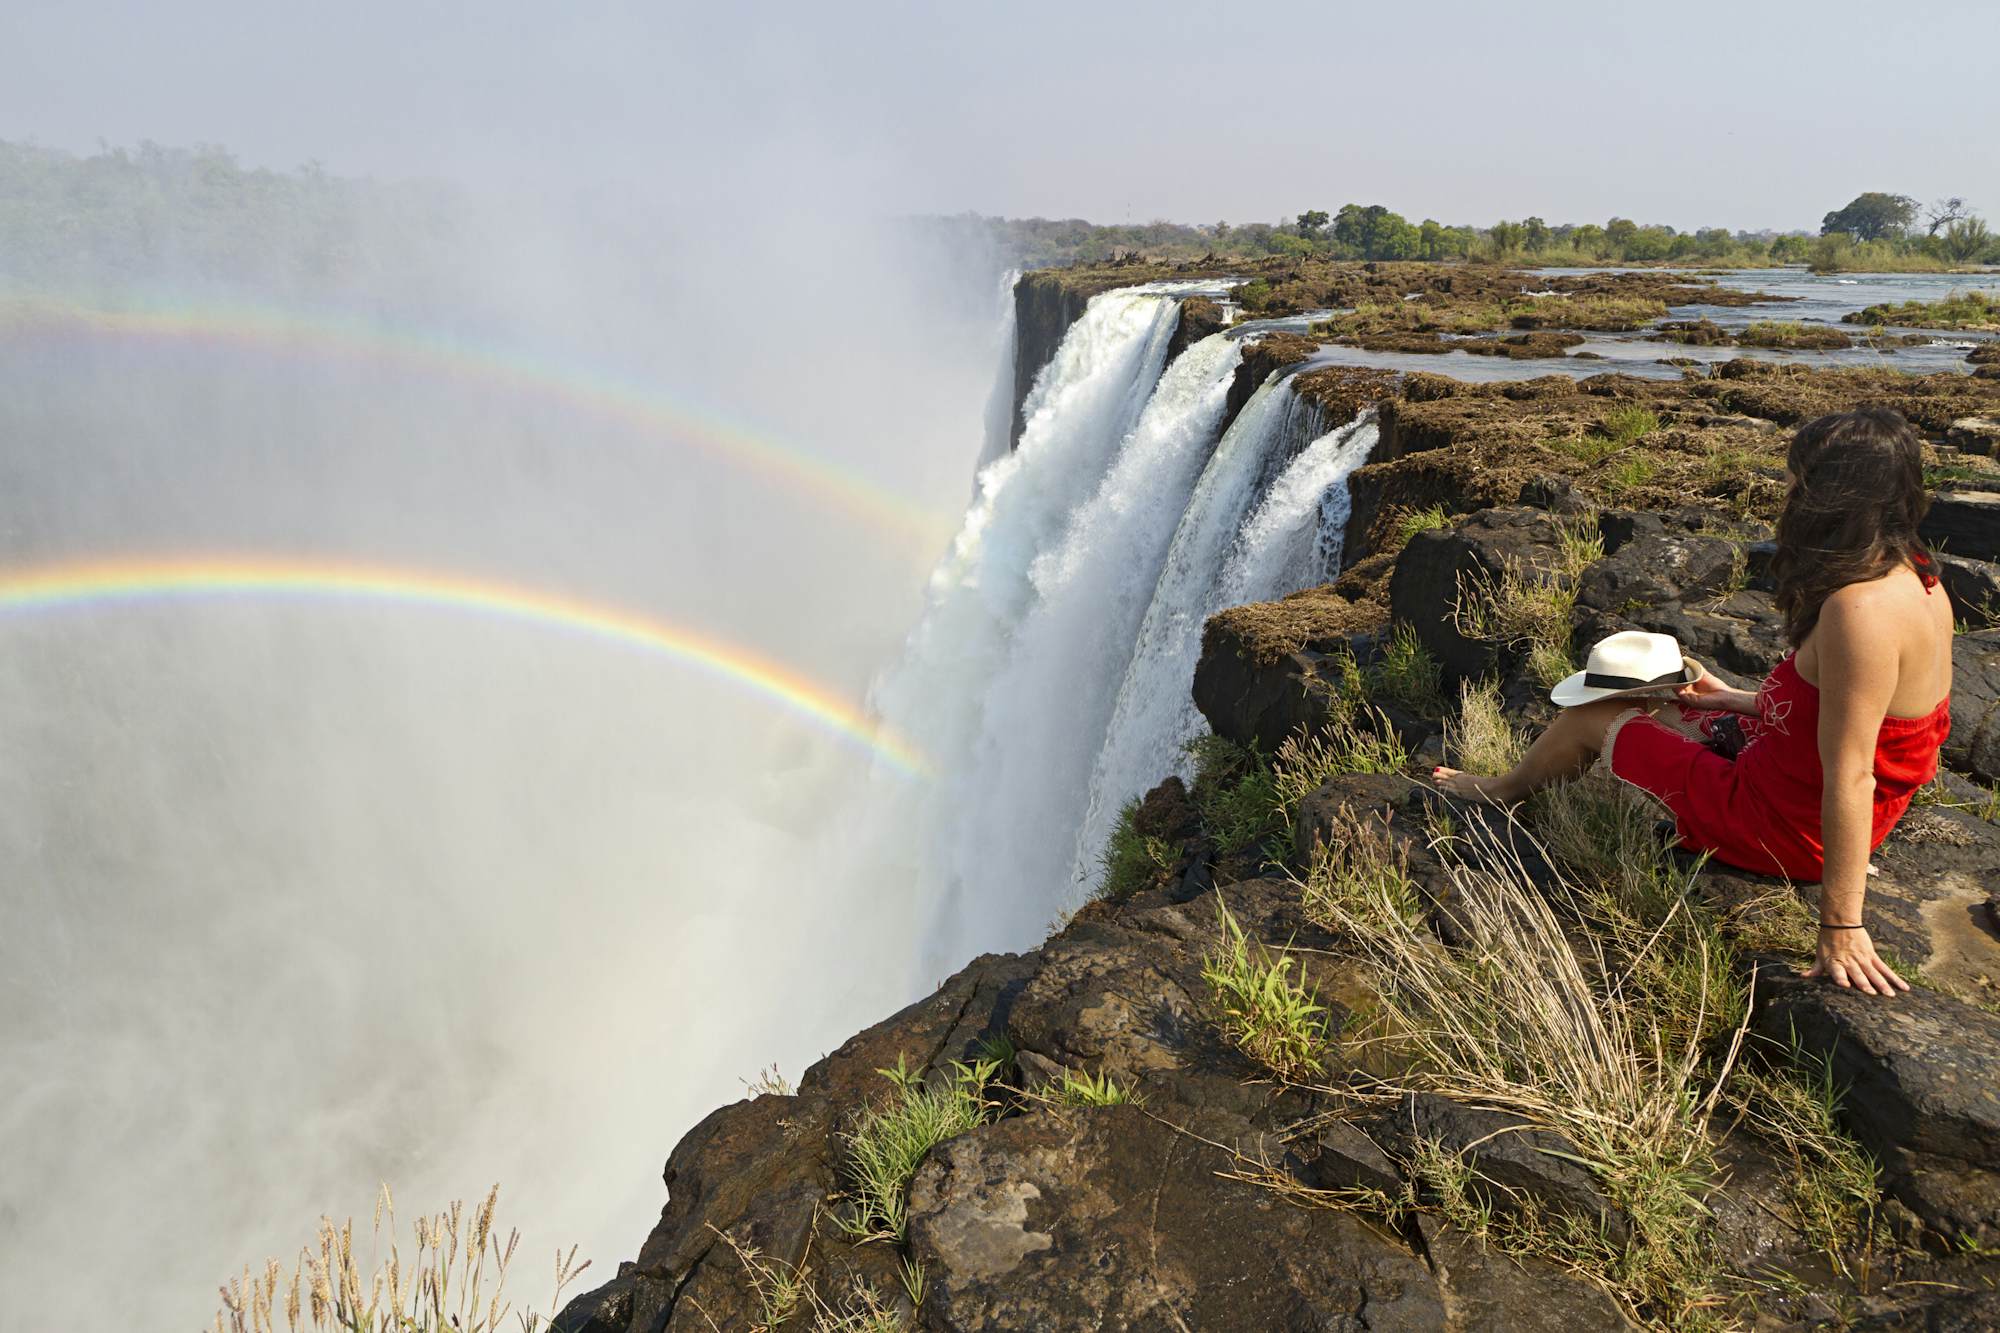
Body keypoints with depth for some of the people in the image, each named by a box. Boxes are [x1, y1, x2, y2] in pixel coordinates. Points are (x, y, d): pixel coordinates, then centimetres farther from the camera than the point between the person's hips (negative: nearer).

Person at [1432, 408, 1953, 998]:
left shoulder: (1860, 610, -32)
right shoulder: (1913, 579, -2)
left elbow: (1850, 778, -31)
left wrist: (1841, 924, -27)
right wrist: (1733, 699, 16)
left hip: (1787, 829, -9)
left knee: (1592, 716, 8)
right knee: (1648, 705, 25)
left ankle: (1502, 789, 41)